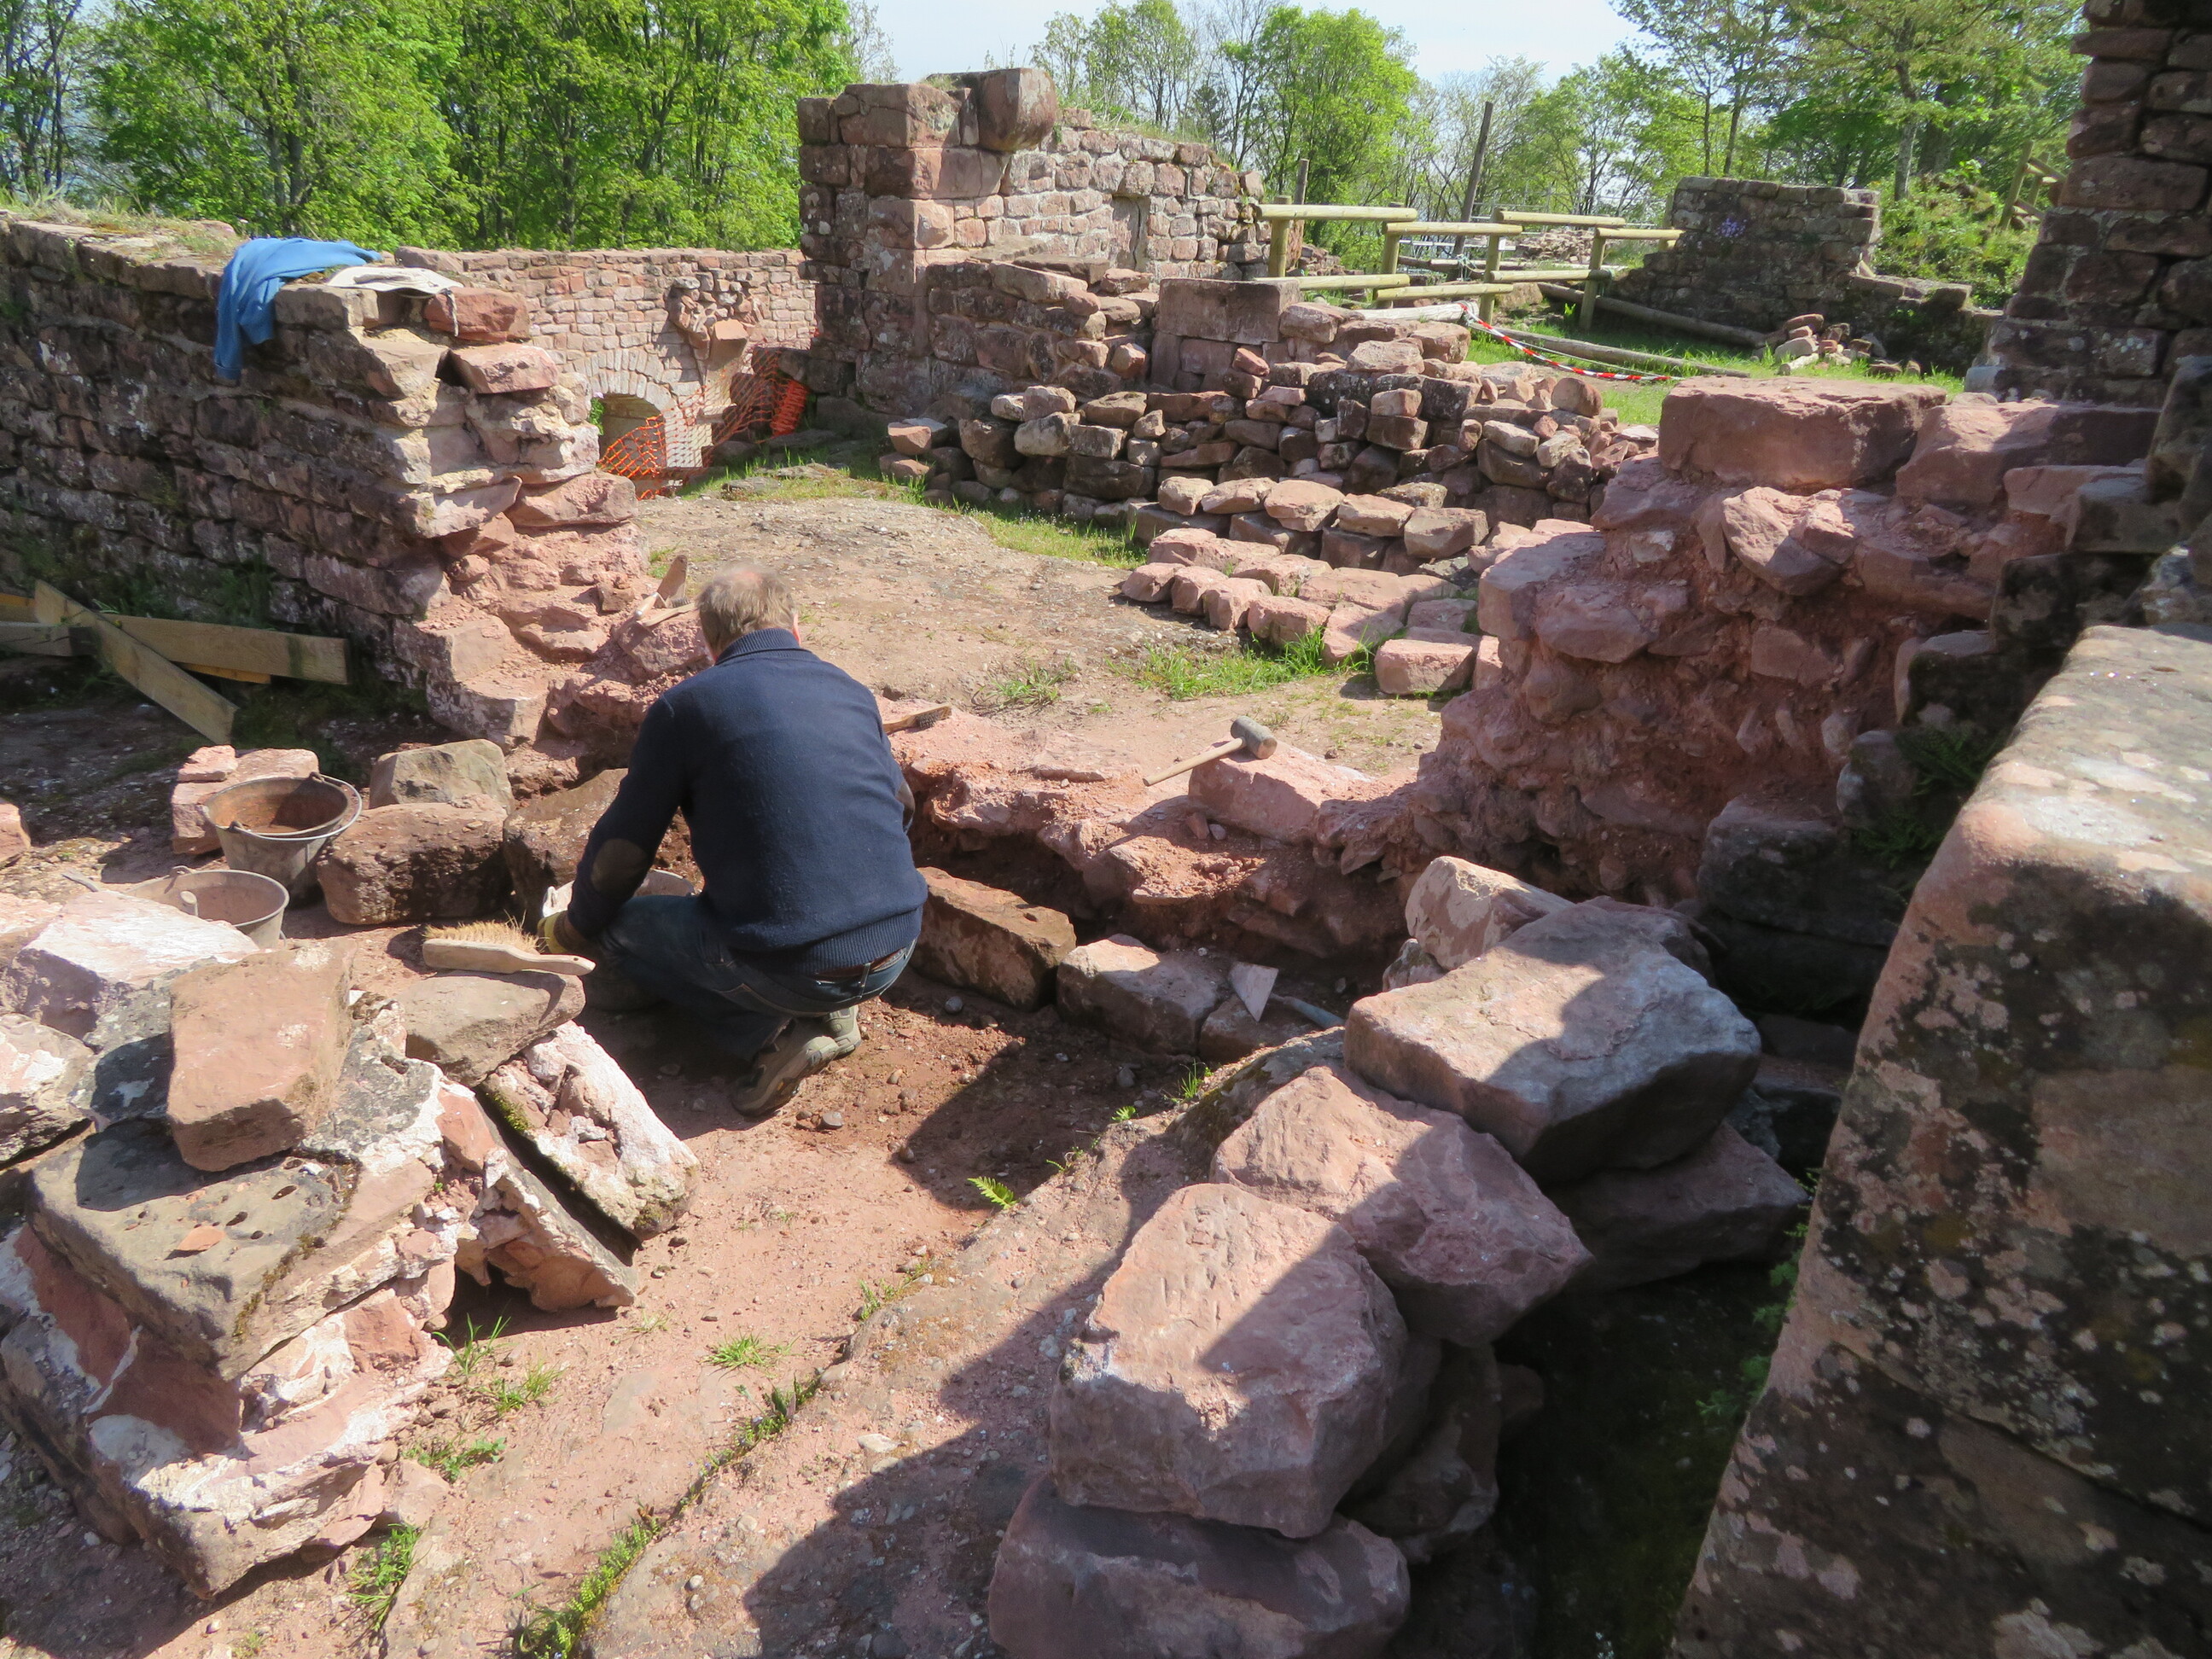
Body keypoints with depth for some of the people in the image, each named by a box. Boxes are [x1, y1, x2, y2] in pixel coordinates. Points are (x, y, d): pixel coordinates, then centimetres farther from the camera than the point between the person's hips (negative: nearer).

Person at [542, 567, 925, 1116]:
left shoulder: (685, 705, -2)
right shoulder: (853, 692, 11)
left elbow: (621, 850, 2)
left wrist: (577, 927, 22)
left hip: (790, 967, -5)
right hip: (896, 953, 6)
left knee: (621, 927, 15)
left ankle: (772, 1033, 1)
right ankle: (828, 1012, 12)